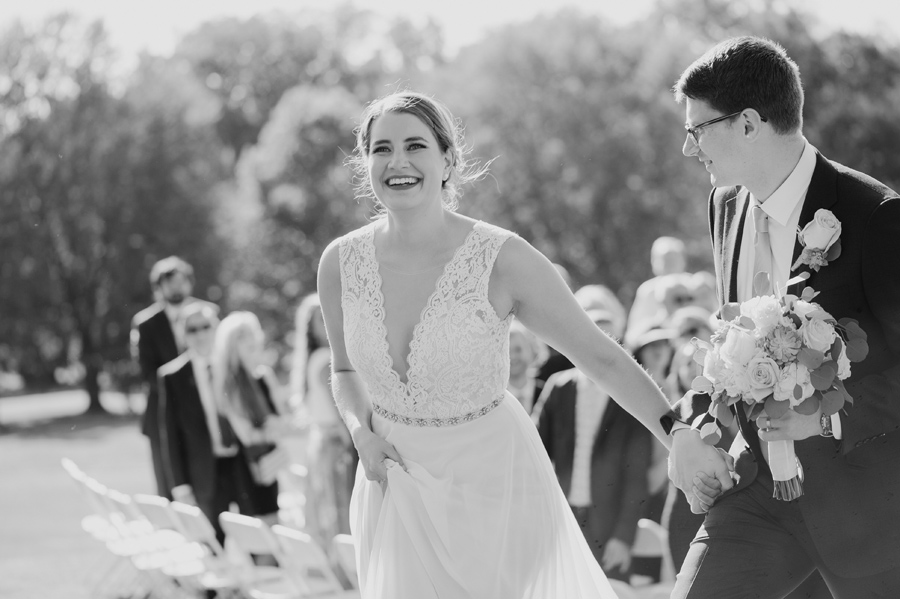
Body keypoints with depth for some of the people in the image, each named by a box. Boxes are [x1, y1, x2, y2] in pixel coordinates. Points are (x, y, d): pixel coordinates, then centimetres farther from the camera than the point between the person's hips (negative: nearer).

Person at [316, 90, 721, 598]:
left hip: (492, 480, -2)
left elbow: (602, 358, -11)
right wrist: (362, 431, -7)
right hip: (397, 488, 3)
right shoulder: (341, 262, -7)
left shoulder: (503, 260, -18)